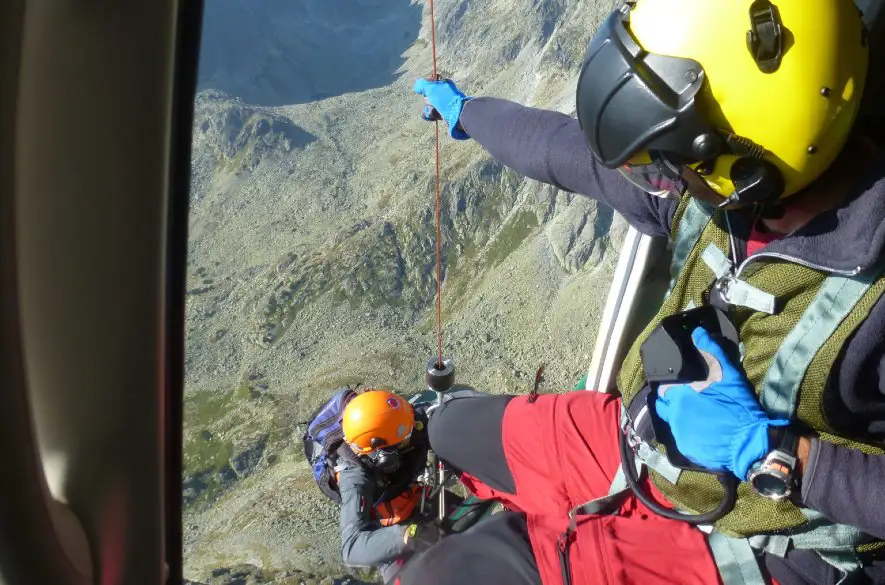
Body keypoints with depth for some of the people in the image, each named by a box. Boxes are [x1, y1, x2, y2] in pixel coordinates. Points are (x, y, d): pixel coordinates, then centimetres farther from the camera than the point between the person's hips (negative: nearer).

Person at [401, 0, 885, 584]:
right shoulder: (716, 188, -15)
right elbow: (569, 149, 0)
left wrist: (768, 451, -29)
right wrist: (466, 111, 17)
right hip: (645, 435, 6)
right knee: (454, 429, 17)